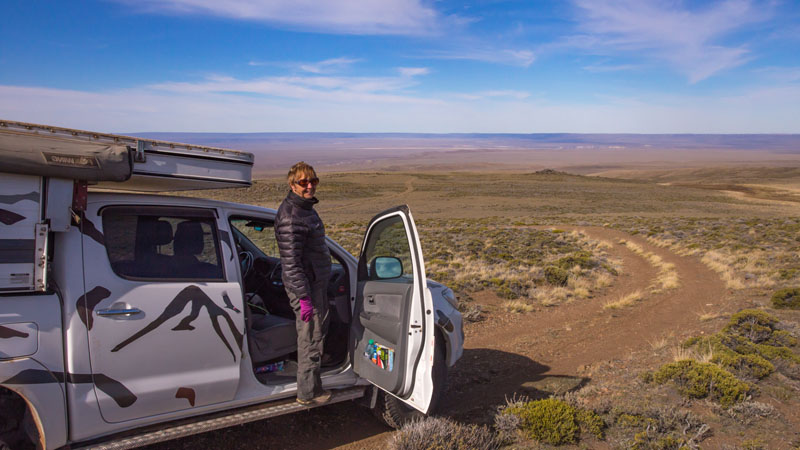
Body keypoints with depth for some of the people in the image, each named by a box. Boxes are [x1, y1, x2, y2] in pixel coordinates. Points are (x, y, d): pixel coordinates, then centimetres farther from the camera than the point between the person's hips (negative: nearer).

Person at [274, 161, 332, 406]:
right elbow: (291, 260, -25)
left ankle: (313, 386, 40)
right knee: (310, 339, 2)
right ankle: (307, 393, 18)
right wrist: (304, 297, -24)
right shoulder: (290, 216, -22)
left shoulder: (306, 208, 11)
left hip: (316, 283, 10)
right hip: (305, 287, -10)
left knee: (317, 333, 22)